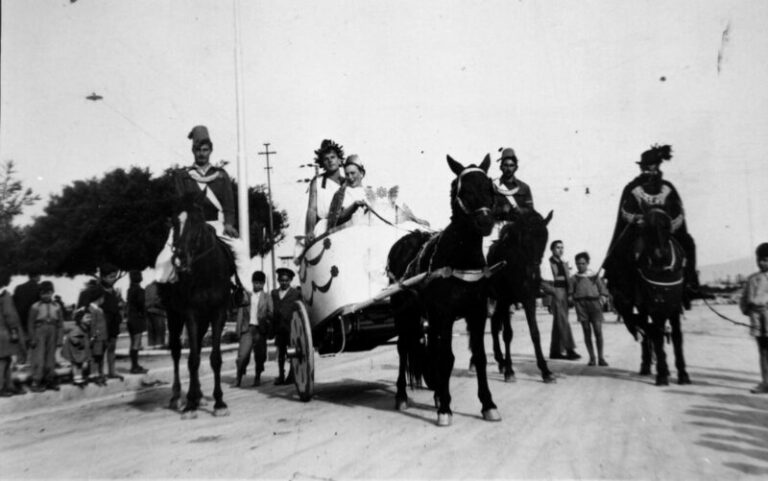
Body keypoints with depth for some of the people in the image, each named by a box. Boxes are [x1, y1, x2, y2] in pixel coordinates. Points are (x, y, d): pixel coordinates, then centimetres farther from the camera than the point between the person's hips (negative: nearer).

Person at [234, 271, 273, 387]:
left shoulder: (267, 297, 10)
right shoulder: (246, 296, 13)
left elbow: (271, 312, 2)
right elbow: (241, 313, 12)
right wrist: (238, 328, 4)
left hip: (260, 330, 0)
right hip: (247, 328, 0)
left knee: (260, 355, 3)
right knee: (242, 355, -9)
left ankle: (257, 377, 20)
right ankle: (238, 378, 3)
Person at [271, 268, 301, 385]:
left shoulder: (296, 293, 4)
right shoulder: (274, 293, 15)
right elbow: (272, 310, 12)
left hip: (292, 327, -3)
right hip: (279, 327, 3)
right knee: (280, 352, 7)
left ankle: (292, 375, 6)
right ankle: (281, 375, 13)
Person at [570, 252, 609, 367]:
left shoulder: (595, 276, 16)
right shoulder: (574, 278, 15)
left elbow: (603, 290, 14)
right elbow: (571, 293, 12)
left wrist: (603, 298, -2)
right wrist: (572, 300, -5)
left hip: (594, 302, 0)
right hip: (581, 303, 0)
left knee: (598, 331, -7)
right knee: (587, 332, -1)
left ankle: (601, 357, 1)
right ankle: (591, 357, 4)